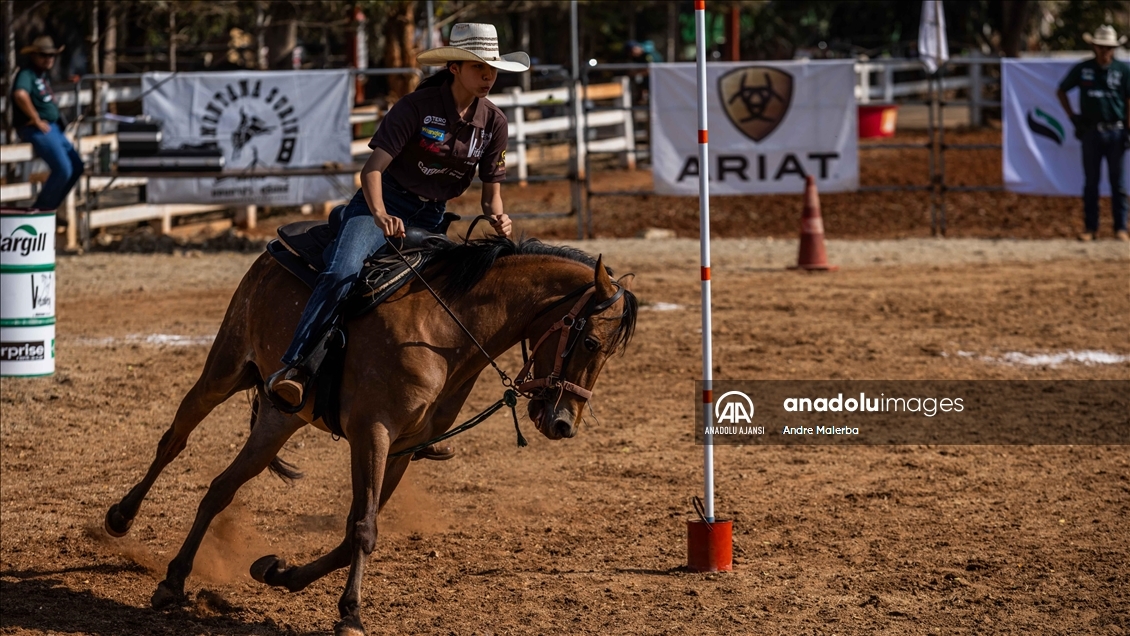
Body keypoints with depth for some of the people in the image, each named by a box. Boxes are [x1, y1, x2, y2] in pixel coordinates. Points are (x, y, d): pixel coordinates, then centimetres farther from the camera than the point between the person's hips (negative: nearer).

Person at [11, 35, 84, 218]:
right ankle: (41, 210, -6)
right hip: (36, 129, -10)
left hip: (52, 128, 10)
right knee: (63, 169, -19)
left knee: (76, 166, 9)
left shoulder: (44, 75, 18)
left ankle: (48, 207, 14)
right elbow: (20, 95, -33)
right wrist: (36, 120, -25)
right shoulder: (26, 75, -12)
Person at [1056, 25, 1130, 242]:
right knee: (1091, 182, 5)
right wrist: (1072, 116, 6)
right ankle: (1090, 228, 11)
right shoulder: (1082, 69, 2)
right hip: (1090, 132, 1)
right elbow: (1061, 91, 14)